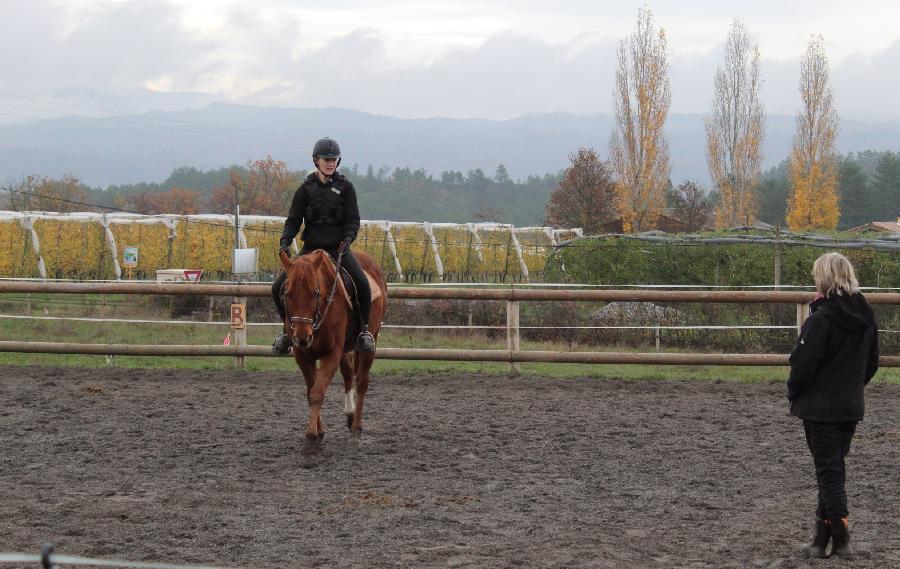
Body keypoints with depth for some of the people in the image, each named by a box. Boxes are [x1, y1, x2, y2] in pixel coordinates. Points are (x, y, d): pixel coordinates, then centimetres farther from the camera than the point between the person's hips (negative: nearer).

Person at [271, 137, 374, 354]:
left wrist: (347, 239, -21)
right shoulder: (306, 188, 5)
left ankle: (364, 328, -6)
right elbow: (293, 220, 4)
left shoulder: (345, 187, 3)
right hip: (311, 248, 2)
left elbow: (353, 220, -1)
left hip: (338, 248, -2)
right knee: (279, 288, -10)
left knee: (362, 284, -26)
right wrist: (285, 242, -13)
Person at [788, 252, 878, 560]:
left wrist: (794, 393, -1)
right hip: (852, 407, 7)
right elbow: (872, 362, 12)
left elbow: (803, 363, -17)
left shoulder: (821, 319, -19)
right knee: (834, 469, 15)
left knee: (829, 471, -1)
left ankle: (841, 540, -4)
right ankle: (822, 537, 21)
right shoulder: (866, 317, 4)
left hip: (820, 408, -7)